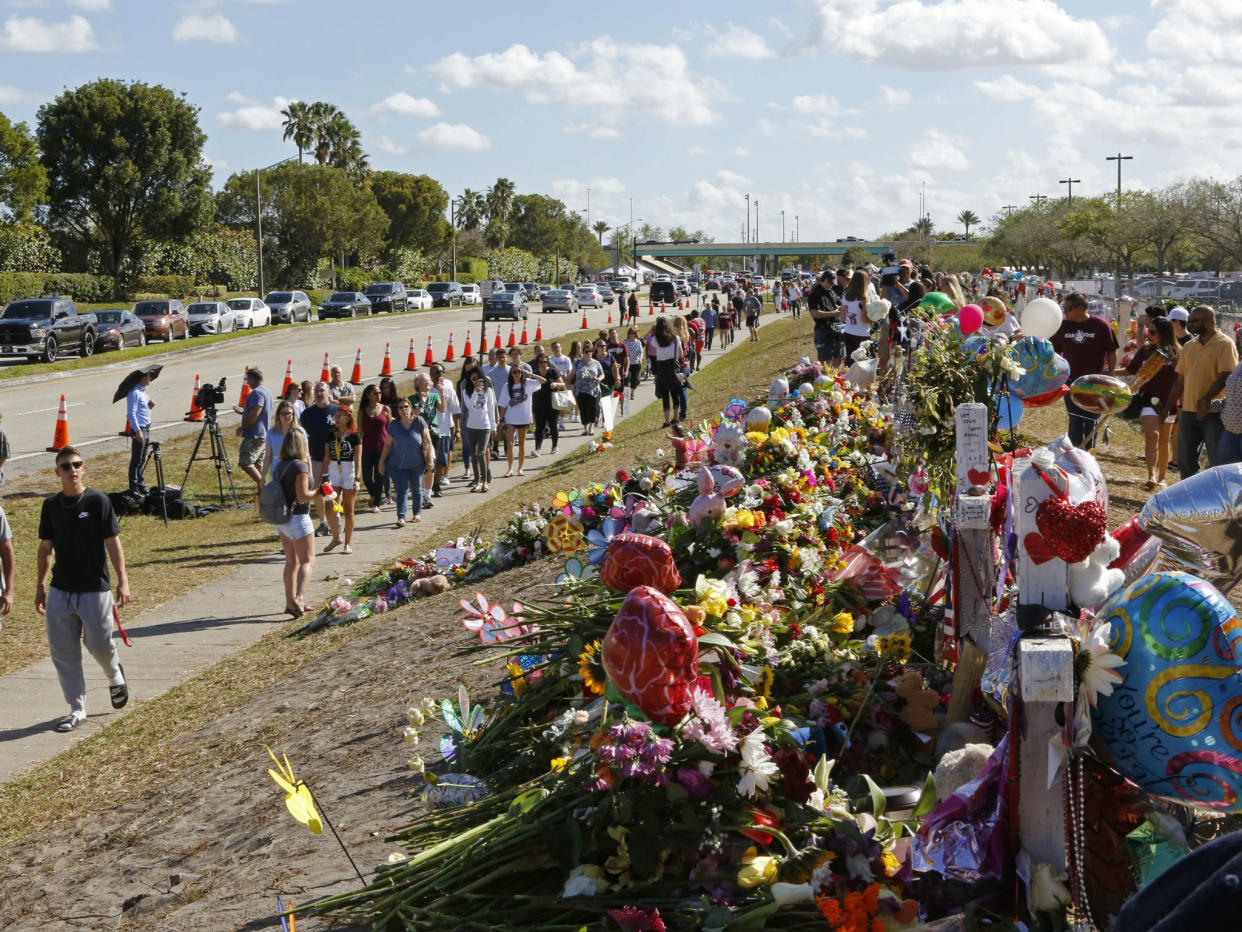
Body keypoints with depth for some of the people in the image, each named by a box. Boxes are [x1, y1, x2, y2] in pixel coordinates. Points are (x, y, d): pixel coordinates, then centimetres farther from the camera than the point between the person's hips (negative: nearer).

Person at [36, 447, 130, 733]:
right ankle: (77, 709, 14)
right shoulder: (51, 505, 4)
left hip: (95, 589, -4)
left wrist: (122, 580, -12)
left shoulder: (98, 501, -8)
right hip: (60, 591, 4)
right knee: (63, 652, 3)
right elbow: (45, 548, 12)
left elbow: (113, 543, -7)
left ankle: (115, 676, 35)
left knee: (99, 643, 1)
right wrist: (40, 586, 12)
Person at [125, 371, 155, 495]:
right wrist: (138, 431, -22)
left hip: (146, 429, 9)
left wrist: (150, 405, 4)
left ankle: (140, 485, 22)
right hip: (139, 430, -9)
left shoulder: (143, 391, 15)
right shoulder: (134, 393, -14)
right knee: (136, 460, -4)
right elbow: (131, 414, -18)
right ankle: (134, 489, -1)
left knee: (142, 460, 15)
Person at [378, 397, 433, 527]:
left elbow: (428, 442, -4)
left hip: (417, 463, 1)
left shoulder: (419, 422, -8)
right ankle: (401, 517, -10)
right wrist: (382, 461, 2)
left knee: (416, 489, 15)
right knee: (401, 490, -9)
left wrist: (430, 459, -7)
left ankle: (417, 513, 34)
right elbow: (387, 444, 1)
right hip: (398, 464, -1)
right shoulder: (394, 425, -6)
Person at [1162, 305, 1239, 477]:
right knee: (1185, 460, 9)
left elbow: (1225, 377, -16)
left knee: (1218, 461, -4)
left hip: (1214, 413, -7)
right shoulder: (1189, 347, 14)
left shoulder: (1225, 344, -6)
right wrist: (1169, 406, 13)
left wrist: (1206, 400, -26)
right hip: (1188, 412, 7)